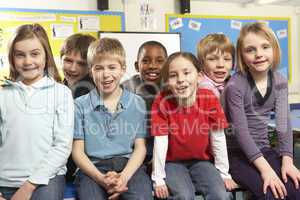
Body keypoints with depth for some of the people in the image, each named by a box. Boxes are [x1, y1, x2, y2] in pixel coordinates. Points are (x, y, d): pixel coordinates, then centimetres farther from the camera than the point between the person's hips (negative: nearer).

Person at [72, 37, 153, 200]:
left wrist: (124, 177, -11)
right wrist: (101, 178, -11)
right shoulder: (80, 105, 7)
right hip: (93, 168, 0)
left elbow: (140, 147, 7)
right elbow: (78, 151, 5)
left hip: (129, 165, 1)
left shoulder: (137, 103, 9)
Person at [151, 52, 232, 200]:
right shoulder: (162, 101, -17)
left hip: (201, 161, 2)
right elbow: (160, 142, -17)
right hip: (173, 163, -1)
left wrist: (223, 173, -3)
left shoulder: (209, 99, -13)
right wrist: (158, 178, -15)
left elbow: (218, 140, -7)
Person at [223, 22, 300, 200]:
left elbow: (284, 123, -4)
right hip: (237, 153, -5)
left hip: (263, 149, 5)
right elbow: (240, 130, -20)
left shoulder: (280, 81, 1)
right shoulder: (235, 86, -17)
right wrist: (265, 168, -24)